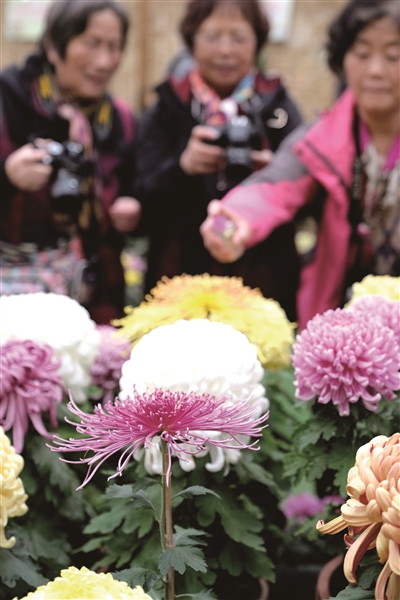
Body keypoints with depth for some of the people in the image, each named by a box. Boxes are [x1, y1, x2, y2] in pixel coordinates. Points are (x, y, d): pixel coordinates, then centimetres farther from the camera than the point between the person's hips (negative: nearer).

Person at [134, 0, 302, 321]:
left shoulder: (277, 106, 5)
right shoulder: (168, 109, 3)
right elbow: (145, 205, -4)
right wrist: (181, 167, -22)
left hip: (262, 280, 0)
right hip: (182, 277, 0)